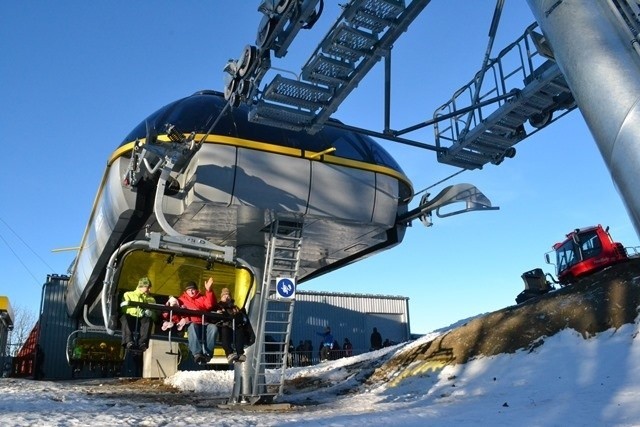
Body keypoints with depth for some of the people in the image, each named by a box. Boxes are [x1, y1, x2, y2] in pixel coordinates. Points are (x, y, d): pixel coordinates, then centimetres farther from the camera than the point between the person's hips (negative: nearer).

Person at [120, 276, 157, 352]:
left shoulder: (151, 299, 28)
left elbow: (154, 315, 13)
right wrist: (137, 311, -17)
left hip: (143, 320, 1)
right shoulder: (128, 295, 21)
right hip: (130, 318, -1)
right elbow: (124, 309, 1)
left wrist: (150, 313, -12)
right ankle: (128, 342, -50)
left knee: (148, 319, -32)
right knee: (125, 317, -34)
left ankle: (142, 343, -49)